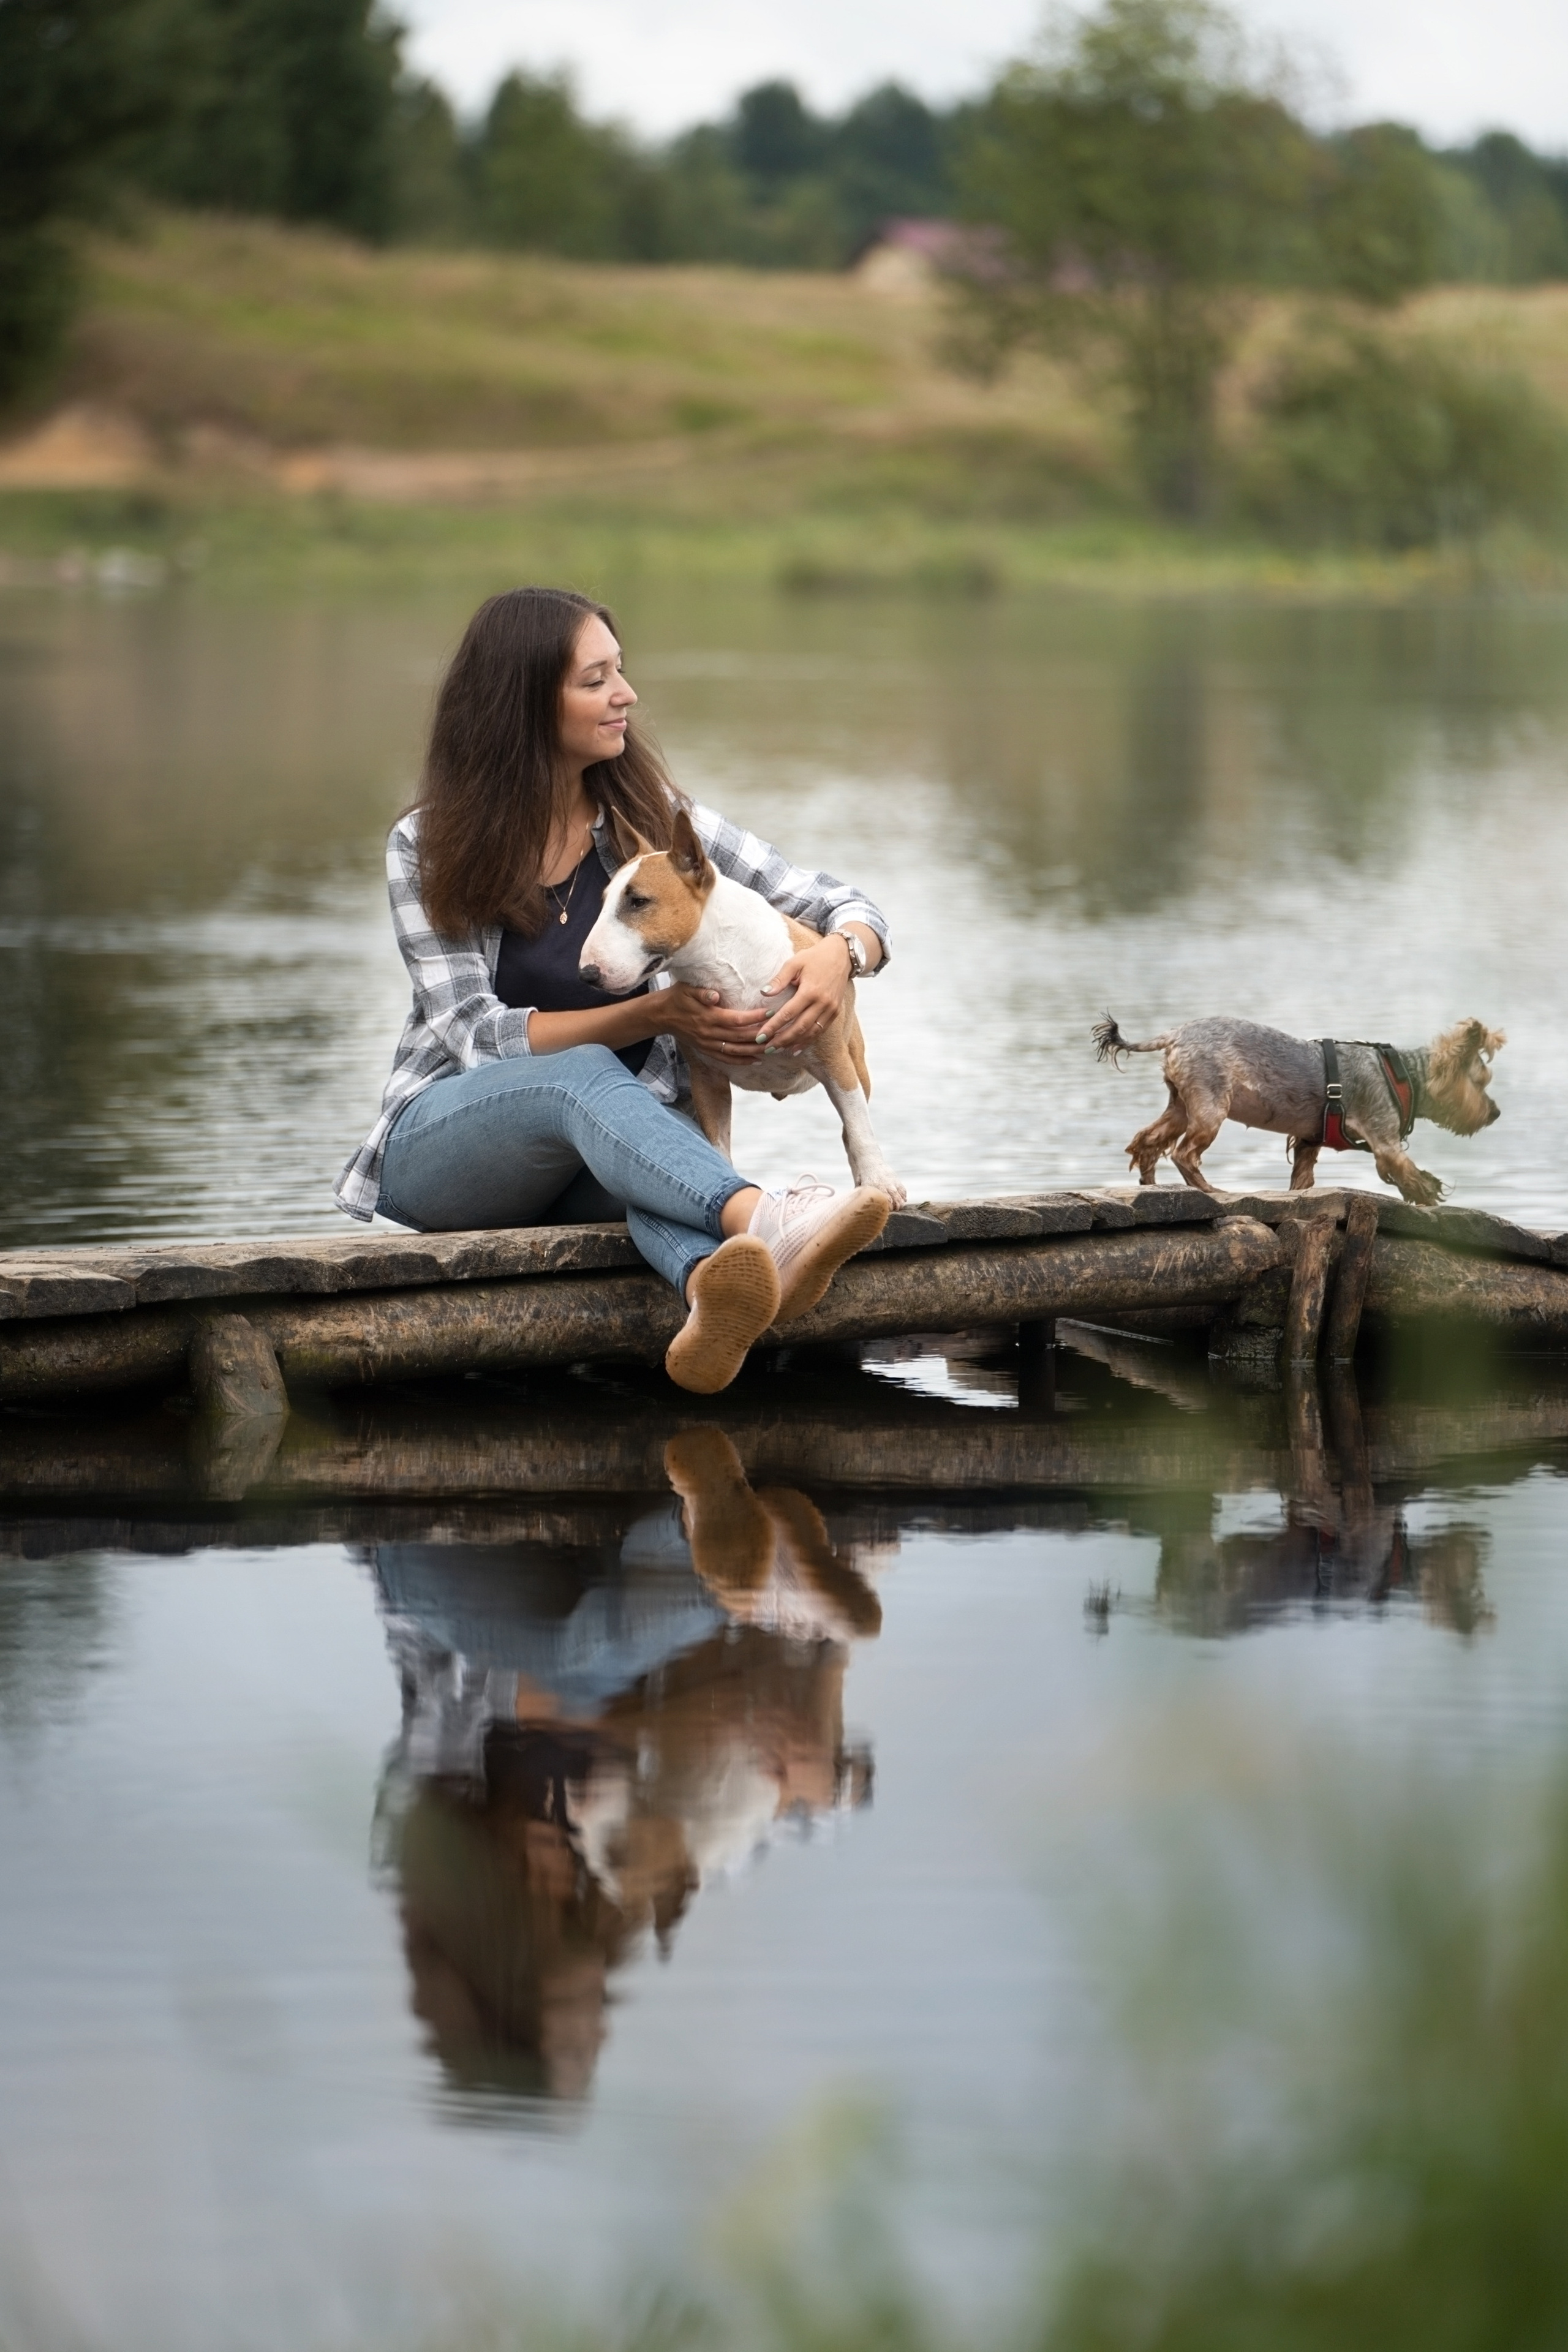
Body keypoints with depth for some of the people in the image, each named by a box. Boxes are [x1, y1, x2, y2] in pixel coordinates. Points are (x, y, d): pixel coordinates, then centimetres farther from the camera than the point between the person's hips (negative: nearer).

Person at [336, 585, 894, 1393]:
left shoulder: (655, 822, 5)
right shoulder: (429, 848, -2)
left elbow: (843, 906, 4)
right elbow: (478, 1035, -11)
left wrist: (840, 952, -23)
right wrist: (654, 1016, -22)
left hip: (604, 1151, 2)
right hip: (445, 1141, -2)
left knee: (659, 1135, -36)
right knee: (586, 1078, -36)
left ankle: (715, 1288, -73)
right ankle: (761, 1218, -66)